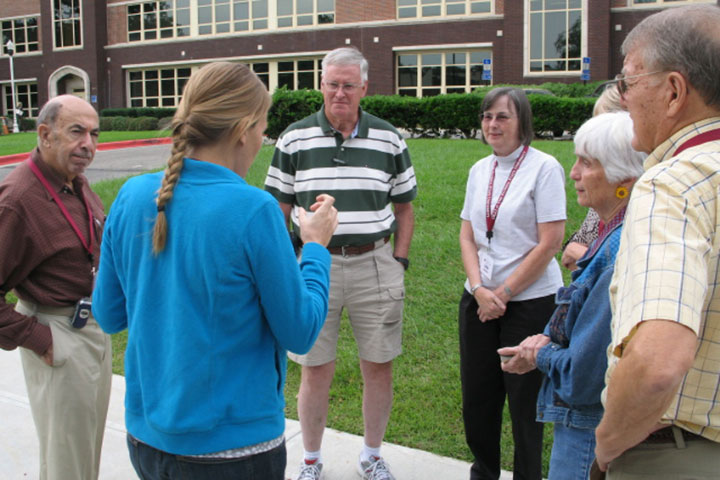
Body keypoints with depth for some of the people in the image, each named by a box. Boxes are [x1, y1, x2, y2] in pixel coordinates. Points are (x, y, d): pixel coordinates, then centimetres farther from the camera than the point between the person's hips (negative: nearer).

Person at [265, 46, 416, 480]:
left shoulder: (389, 140, 4)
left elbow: (404, 208, 10)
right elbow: (279, 209, 6)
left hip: (375, 266, 1)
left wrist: (400, 262, 2)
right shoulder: (295, 139, 2)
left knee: (380, 367, 9)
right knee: (315, 371, 7)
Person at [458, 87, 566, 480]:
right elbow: (467, 236, 9)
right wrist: (479, 289, -6)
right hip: (478, 300, 5)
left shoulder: (544, 168, -9)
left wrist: (503, 293, -11)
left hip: (529, 303, -5)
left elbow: (550, 244, -14)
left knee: (524, 400, 6)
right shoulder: (479, 170, 8)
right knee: (477, 396, 12)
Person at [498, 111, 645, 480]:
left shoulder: (623, 252, -27)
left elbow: (586, 374, -25)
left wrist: (541, 356, -6)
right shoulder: (614, 234, 5)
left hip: (594, 431, -9)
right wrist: (548, 339, 0)